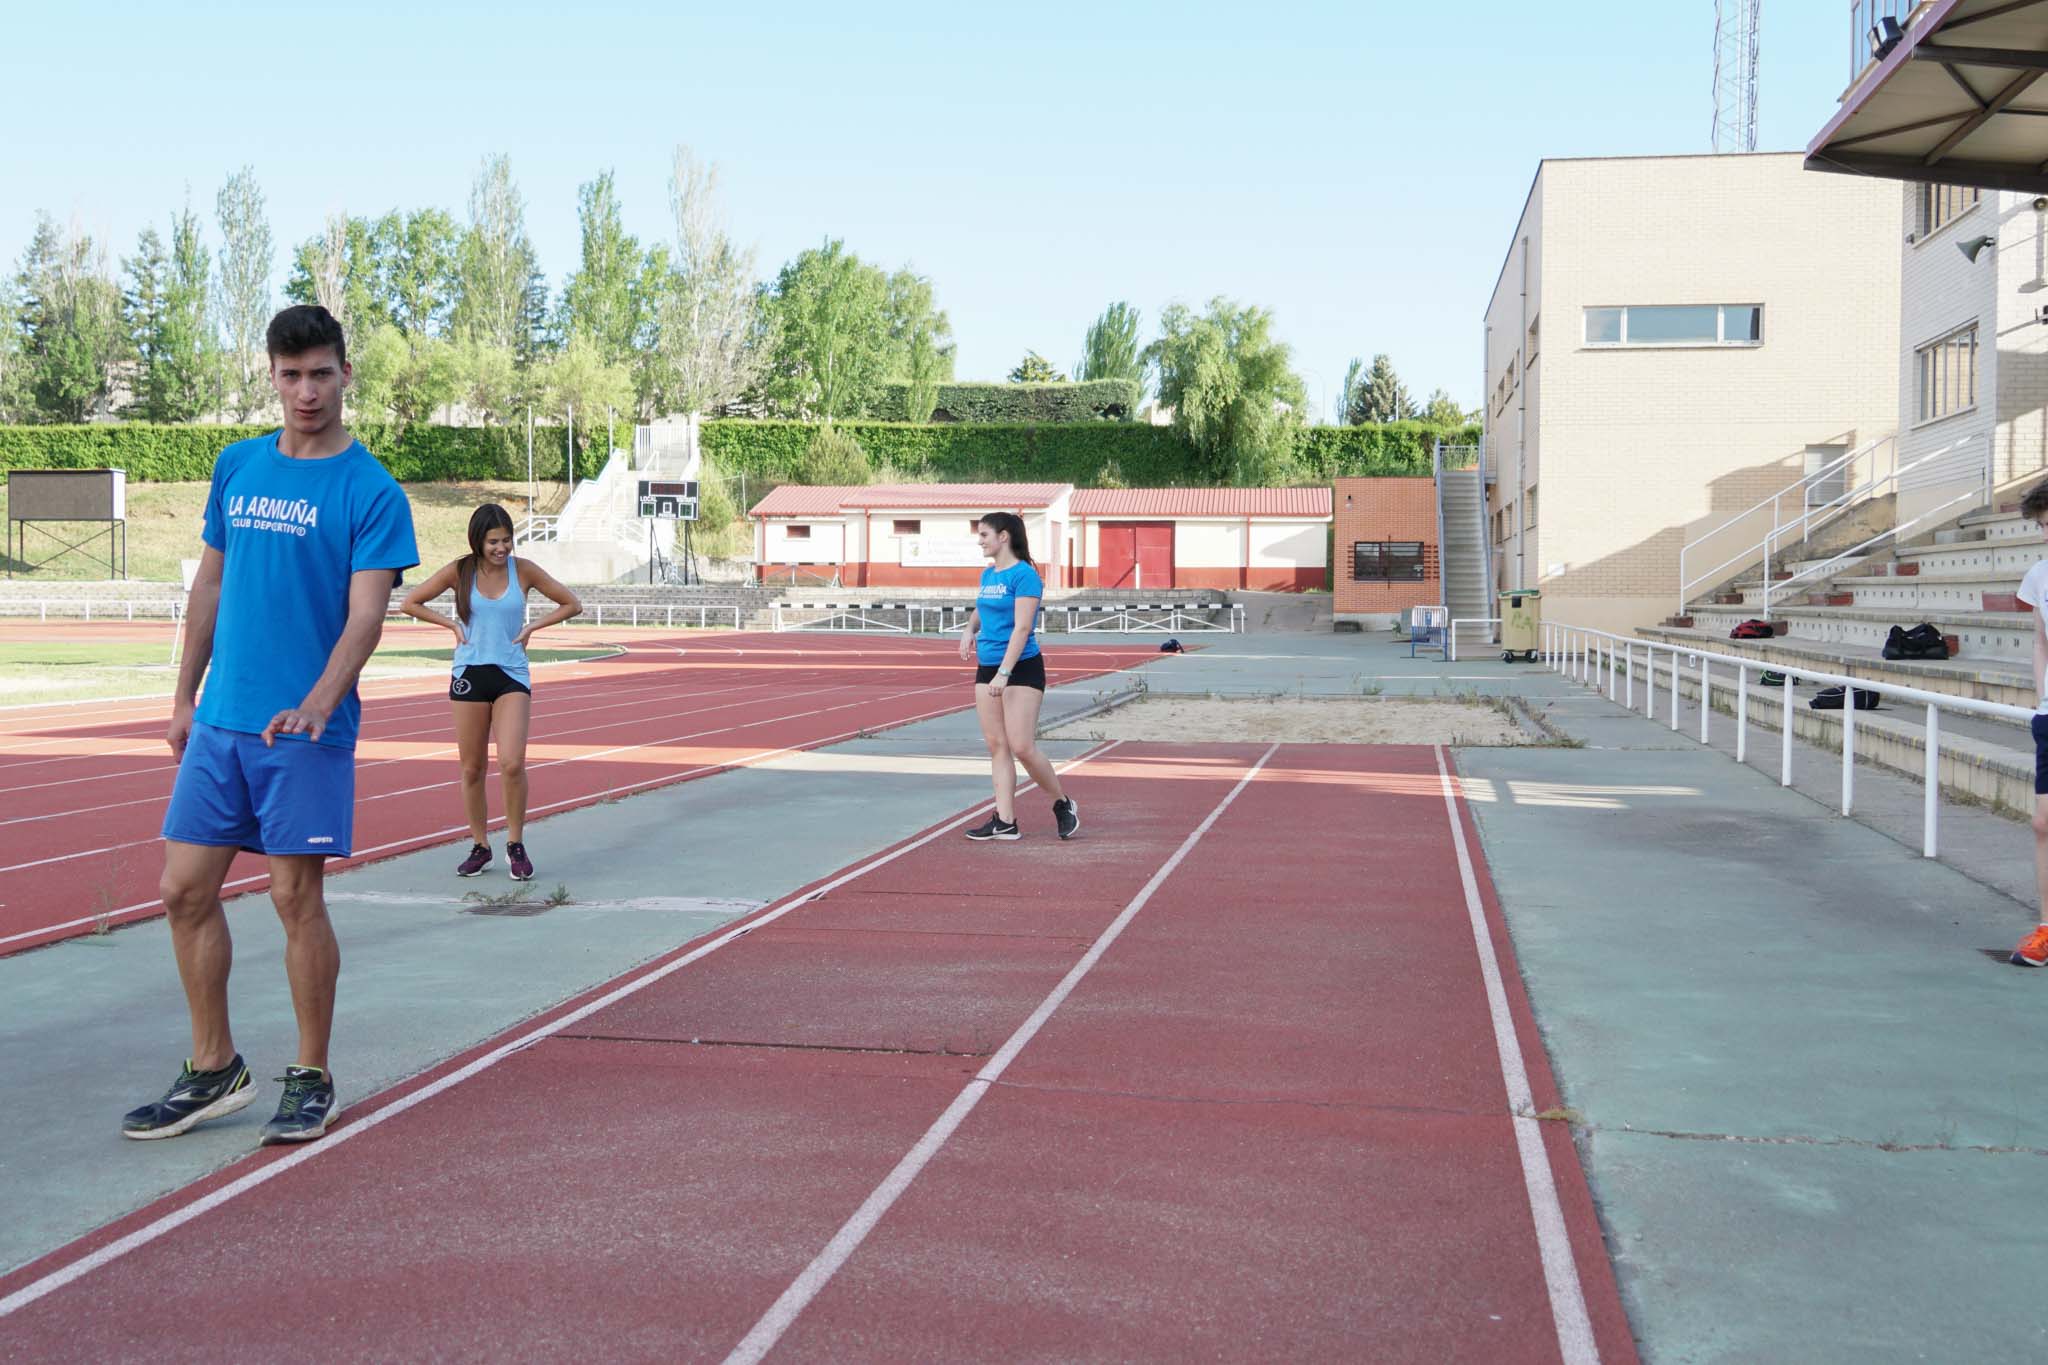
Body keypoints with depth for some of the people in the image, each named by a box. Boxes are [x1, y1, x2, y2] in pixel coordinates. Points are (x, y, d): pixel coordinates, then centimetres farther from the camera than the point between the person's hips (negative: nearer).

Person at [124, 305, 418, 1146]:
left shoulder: (372, 491, -7)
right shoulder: (236, 467, 10)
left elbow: (366, 612, -15)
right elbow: (210, 585, 17)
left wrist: (319, 701, -30)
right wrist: (184, 697, 15)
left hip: (307, 730, -5)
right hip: (219, 723, 5)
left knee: (297, 897, -1)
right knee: (184, 889, 5)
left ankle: (311, 1081, 14)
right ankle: (214, 1072, 20)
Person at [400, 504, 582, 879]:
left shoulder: (523, 570, -1)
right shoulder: (460, 571, -1)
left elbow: (571, 604, 8)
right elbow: (411, 603, 8)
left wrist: (532, 627, -1)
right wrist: (453, 624, -1)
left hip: (512, 676, -1)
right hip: (469, 675, 1)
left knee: (512, 763, -15)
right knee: (472, 768, 6)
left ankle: (516, 843, 3)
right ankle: (479, 846, 21)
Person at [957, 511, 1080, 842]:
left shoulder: (1024, 575, -12)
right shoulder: (987, 575, 12)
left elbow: (1022, 628, -19)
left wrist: (1004, 673, -26)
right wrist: (970, 628, 9)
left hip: (1021, 669, -8)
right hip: (986, 668, 8)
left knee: (1022, 747, -10)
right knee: (997, 746, 5)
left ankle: (1063, 805, 10)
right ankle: (1005, 821, 8)